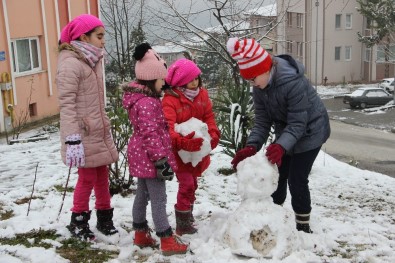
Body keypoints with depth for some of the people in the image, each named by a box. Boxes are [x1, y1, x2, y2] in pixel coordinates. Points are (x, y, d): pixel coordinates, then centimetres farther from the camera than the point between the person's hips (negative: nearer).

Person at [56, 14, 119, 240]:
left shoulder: (92, 60, 13)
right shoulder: (70, 64, -16)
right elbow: (67, 105, -20)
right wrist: (72, 139, -25)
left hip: (99, 132, 8)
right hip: (83, 135, -8)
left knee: (102, 177, 13)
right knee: (87, 178, 2)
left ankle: (105, 219, 27)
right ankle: (78, 222, 21)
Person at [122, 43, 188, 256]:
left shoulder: (142, 97, 11)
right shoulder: (147, 103, -23)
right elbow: (150, 134, -27)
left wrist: (159, 158, 23)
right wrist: (161, 160, -25)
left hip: (141, 156, 11)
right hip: (149, 157, -11)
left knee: (142, 195, 18)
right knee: (158, 199, -5)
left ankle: (141, 234, 30)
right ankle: (167, 241, 2)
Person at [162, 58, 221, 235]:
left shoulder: (202, 95, 0)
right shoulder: (170, 100, -22)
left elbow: (209, 117, 3)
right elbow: (167, 128, -32)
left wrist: (213, 135, -16)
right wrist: (183, 143, -48)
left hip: (198, 149, 7)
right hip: (180, 151, -6)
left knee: (192, 183, 20)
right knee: (187, 184, -9)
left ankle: (188, 216, 40)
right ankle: (182, 225, 7)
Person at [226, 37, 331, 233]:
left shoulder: (294, 83, -34)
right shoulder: (260, 86, -10)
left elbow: (298, 123, -32)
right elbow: (262, 121, -10)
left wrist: (281, 146, -47)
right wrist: (251, 147, -24)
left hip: (309, 131, -7)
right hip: (286, 132, 7)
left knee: (297, 180, -9)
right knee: (277, 176, 10)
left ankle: (303, 227, 8)